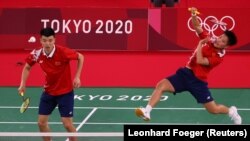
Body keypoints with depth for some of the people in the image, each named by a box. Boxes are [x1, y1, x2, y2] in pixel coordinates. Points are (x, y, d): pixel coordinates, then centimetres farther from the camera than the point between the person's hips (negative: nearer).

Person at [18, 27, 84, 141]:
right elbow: (27, 67, 8)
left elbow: (80, 57, -9)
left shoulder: (63, 52, -26)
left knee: (67, 124, -6)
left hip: (65, 92, -4)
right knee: (41, 122, 5)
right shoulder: (36, 54, -14)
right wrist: (23, 84, -5)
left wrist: (77, 77, -14)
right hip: (48, 92, 4)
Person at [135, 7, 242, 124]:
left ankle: (231, 111, 35)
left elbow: (200, 61, -25)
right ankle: (147, 111, -26)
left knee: (213, 109, 1)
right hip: (185, 73, 5)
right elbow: (197, 27, 1)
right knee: (161, 85, -18)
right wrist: (194, 16, -19)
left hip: (198, 80, -5)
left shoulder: (219, 57, -14)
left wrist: (200, 44, -15)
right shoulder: (209, 40, 2)